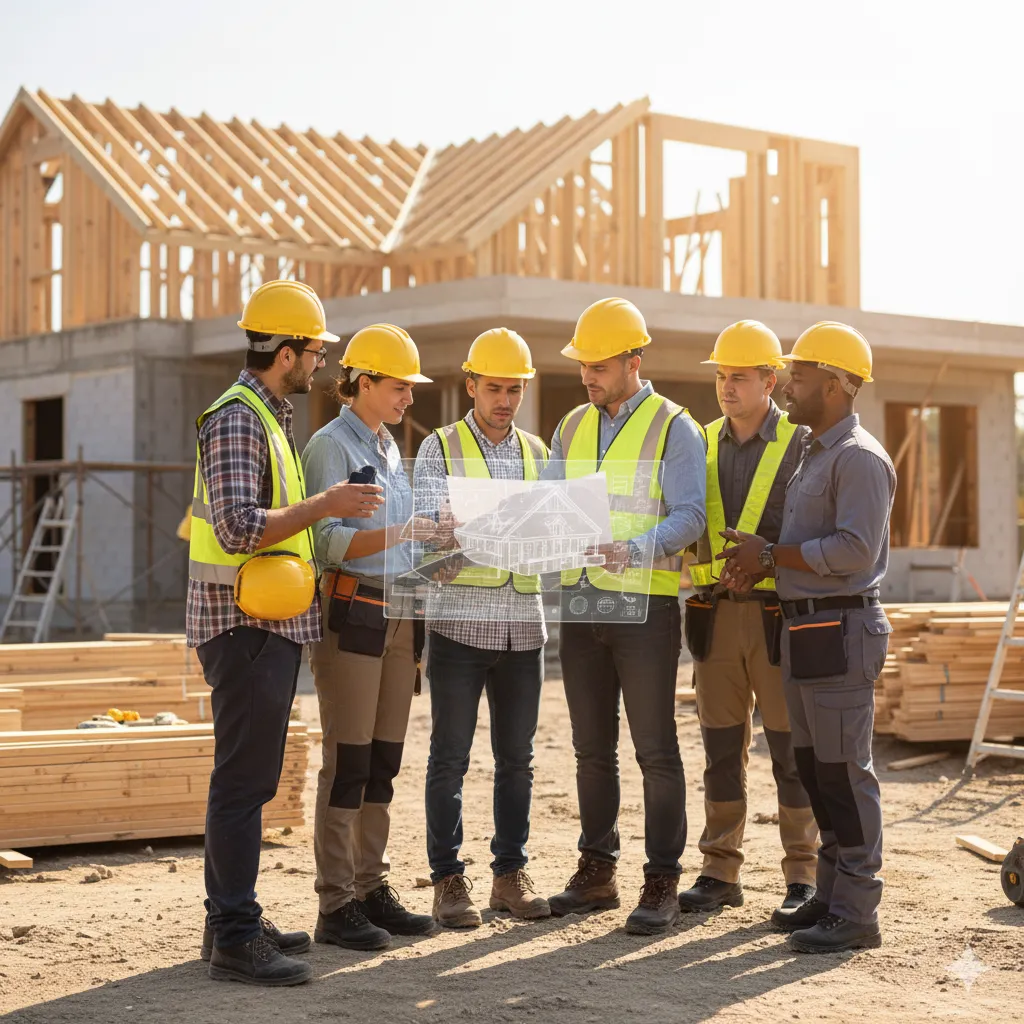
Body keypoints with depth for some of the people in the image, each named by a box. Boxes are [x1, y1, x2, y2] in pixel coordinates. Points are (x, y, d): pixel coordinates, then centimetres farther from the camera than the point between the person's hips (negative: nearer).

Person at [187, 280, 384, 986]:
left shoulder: (269, 416, 18)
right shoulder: (237, 419, -15)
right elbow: (238, 529, -24)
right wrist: (324, 505, -20)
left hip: (271, 626, 10)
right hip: (249, 627, -10)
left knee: (250, 777, 15)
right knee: (243, 780, -8)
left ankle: (233, 919, 24)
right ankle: (235, 940, -4)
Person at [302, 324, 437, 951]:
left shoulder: (390, 449, 18)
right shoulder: (332, 446, -6)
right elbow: (331, 541, -16)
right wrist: (408, 530, -24)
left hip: (398, 616, 8)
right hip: (351, 615, -8)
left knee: (384, 760, 10)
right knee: (348, 758, -7)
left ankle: (372, 888, 17)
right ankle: (336, 904, -3)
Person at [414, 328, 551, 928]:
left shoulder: (537, 453, 14)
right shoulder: (440, 448, 2)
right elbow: (431, 520, -11)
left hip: (524, 623, 4)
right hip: (460, 619, -4)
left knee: (517, 756, 9)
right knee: (450, 758, 0)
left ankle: (511, 874, 17)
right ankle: (449, 879, 6)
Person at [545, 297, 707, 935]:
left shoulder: (674, 428, -4)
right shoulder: (572, 428, 14)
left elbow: (689, 516, -13)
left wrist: (632, 550, -30)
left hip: (646, 604, -6)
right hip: (580, 602, 6)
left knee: (656, 750, -2)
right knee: (593, 749, 11)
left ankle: (662, 884, 3)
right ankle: (597, 872, 21)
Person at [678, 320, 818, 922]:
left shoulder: (801, 444, -2)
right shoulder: (701, 444, 11)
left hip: (778, 615, -4)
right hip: (716, 613, 4)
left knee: (791, 750, 1)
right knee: (722, 749, 9)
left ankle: (804, 874, 9)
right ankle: (720, 872, 16)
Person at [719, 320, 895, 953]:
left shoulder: (859, 457, -13)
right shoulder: (812, 455, 19)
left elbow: (854, 550, -22)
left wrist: (770, 554, -14)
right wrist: (761, 566, 3)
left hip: (841, 631, -10)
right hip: (805, 628, 10)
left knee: (843, 770, -6)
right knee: (814, 766, 14)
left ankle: (857, 913, -1)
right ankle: (832, 894, 23)